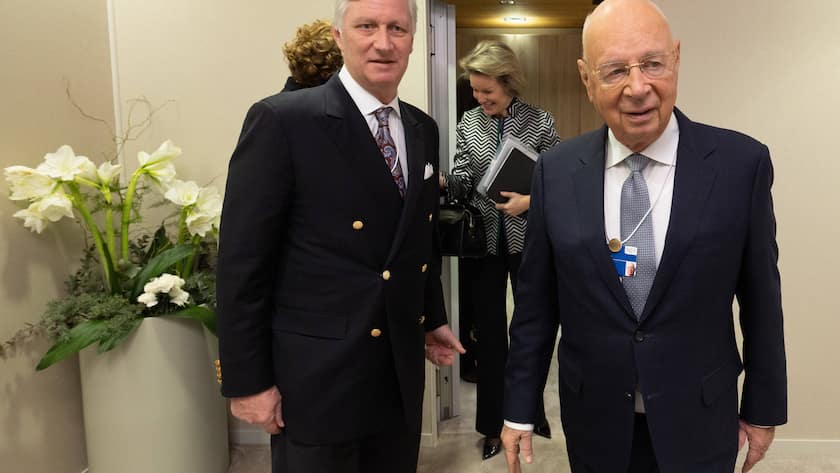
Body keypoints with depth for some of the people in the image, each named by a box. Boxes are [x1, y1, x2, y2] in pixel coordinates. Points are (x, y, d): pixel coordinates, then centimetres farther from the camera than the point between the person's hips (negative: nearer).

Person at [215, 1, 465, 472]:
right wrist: (247, 380, -12)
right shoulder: (282, 120, -14)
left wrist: (433, 319, 17)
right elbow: (242, 261, -14)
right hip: (317, 375, -6)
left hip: (401, 370, 6)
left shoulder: (423, 129, 7)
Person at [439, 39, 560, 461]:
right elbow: (462, 181, -3)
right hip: (483, 240, 2)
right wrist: (440, 180, -23)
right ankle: (493, 424, 24)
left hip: (528, 240, -2)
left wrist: (529, 200, -21)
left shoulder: (540, 122, -4)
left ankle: (534, 410, 33)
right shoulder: (468, 123, 4)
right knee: (489, 330, 9)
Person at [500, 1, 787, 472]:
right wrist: (520, 408, 2)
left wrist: (764, 407, 6)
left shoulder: (742, 163, -11)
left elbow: (760, 299, -2)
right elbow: (537, 300, -3)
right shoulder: (556, 170, -8)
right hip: (593, 420, 1)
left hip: (698, 421, -1)